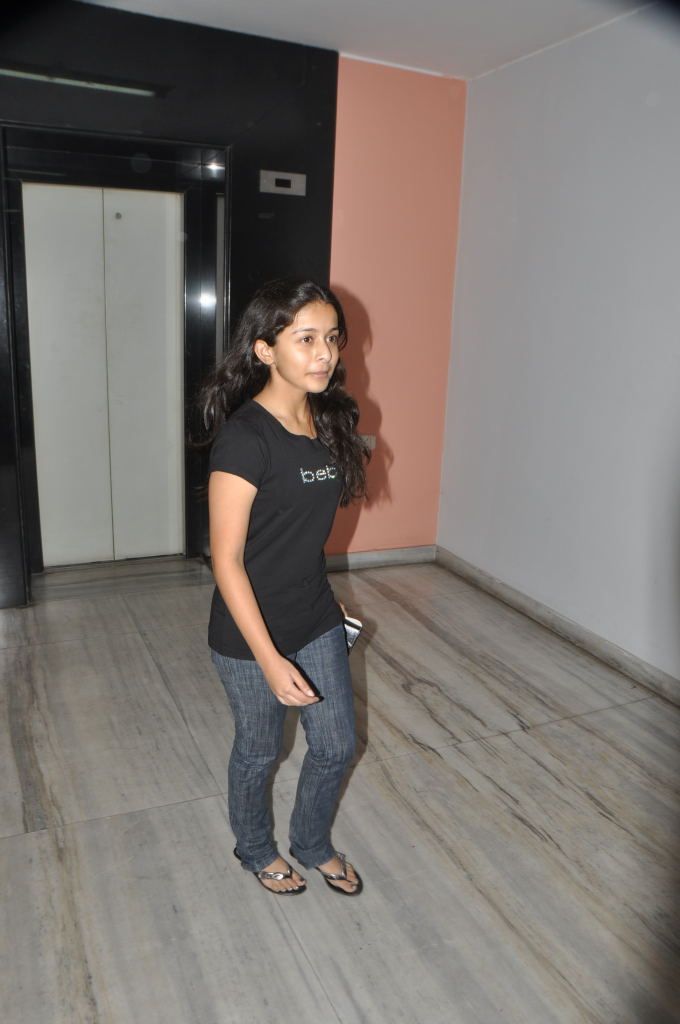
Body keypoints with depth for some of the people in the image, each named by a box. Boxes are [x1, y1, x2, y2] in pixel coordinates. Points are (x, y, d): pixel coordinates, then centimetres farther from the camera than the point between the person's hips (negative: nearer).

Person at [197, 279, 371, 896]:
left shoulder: (329, 420, -1)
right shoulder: (244, 437, -24)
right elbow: (226, 560, -22)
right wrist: (269, 659, -24)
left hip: (317, 620, 7)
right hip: (251, 633, -6)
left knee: (336, 746, 18)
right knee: (259, 752, 17)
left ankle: (313, 845, 47)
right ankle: (256, 850, 48)